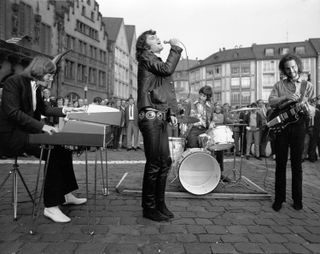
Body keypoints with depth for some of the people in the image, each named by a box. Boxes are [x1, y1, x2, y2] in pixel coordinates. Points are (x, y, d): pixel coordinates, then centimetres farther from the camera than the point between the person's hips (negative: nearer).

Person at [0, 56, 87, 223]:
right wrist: (41, 126, -30)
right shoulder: (14, 82, -13)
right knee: (53, 152, -26)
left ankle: (66, 195, 6)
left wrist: (63, 111, 10)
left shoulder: (35, 87, 13)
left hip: (27, 132, 9)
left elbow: (43, 109, 25)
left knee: (63, 148, -4)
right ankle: (51, 207, -21)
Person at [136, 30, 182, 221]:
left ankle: (160, 204, 22)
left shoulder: (159, 62, 26)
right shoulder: (146, 57, 2)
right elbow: (167, 69, -15)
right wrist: (176, 48, -3)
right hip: (150, 117, -8)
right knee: (154, 164, -6)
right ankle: (149, 208, 7)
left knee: (165, 162, 9)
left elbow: (169, 91, 22)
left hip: (161, 118, 9)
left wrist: (172, 112, 10)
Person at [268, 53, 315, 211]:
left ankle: (297, 199, 17)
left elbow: (312, 108, 2)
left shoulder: (307, 86, 9)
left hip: (298, 126, 0)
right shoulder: (279, 85, 10)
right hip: (281, 126, 0)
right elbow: (271, 101, -3)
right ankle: (279, 198, 12)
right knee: (280, 163, 3)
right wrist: (286, 97, -19)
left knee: (297, 164, 5)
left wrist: (308, 108, -21)